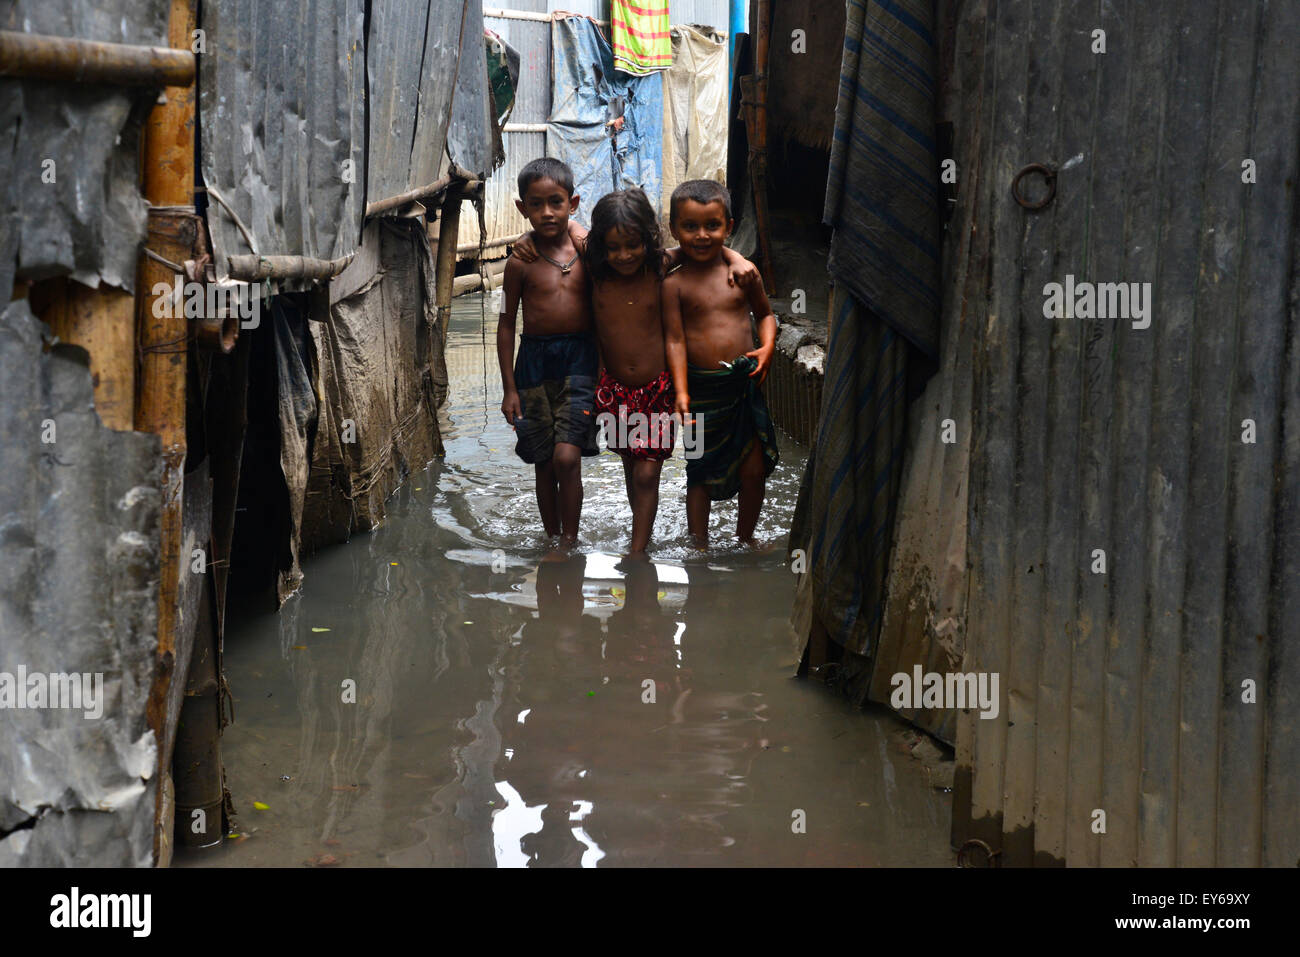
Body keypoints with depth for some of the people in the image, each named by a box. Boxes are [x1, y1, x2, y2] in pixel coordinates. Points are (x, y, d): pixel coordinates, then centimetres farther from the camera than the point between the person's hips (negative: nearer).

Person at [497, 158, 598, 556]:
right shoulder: (521, 262, -3)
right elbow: (506, 323, 2)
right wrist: (509, 387, 1)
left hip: (580, 359, -1)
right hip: (534, 361, 1)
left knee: (567, 456, -14)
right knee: (544, 463, 8)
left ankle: (570, 541, 1)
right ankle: (553, 540, 23)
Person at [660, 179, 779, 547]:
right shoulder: (674, 283, -6)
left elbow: (765, 313, 17)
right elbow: (675, 340, -8)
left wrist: (767, 347, -2)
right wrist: (681, 392, -15)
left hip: (745, 383, 3)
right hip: (702, 388, -2)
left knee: (755, 469, 5)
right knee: (701, 471, 8)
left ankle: (745, 537, 27)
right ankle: (700, 546, 21)